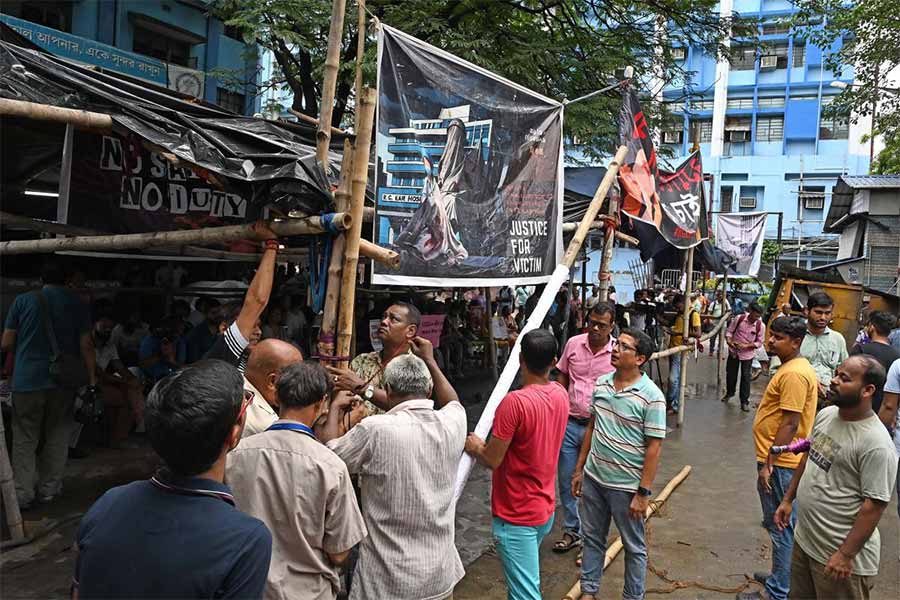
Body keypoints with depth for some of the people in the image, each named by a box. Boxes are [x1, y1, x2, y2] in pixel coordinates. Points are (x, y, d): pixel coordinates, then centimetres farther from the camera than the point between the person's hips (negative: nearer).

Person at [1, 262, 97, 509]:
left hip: (27, 380, -1)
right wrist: (92, 380, 3)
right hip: (63, 381, 1)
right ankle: (49, 488, 19)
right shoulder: (78, 305, 1)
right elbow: (86, 346, -2)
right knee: (57, 437, 12)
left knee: (25, 440, 7)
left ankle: (23, 494, 6)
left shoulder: (23, 300, 0)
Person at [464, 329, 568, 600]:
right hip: (545, 509, 8)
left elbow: (492, 460, -21)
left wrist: (475, 447, 0)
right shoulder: (561, 394, -3)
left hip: (516, 516, -8)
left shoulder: (514, 402, -27)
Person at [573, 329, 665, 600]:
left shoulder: (651, 396, -17)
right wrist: (579, 469, 12)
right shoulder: (601, 383, 0)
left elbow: (653, 448, -15)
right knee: (592, 538, 20)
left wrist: (643, 493, -15)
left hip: (626, 486, -5)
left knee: (634, 547, 14)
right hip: (593, 478, 6)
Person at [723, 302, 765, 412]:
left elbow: (759, 342, -8)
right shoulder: (739, 318, -13)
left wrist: (746, 346, -21)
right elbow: (730, 331, -2)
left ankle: (744, 401, 8)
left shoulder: (761, 326, -14)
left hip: (748, 354, -2)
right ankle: (729, 393, 39)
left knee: (746, 377, -1)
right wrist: (729, 341, -20)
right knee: (730, 373, 15)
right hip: (734, 351, 2)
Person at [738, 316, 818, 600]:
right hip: (780, 460, 10)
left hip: (780, 463, -10)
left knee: (780, 527, 0)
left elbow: (790, 424, -23)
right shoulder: (793, 367, 12)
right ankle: (782, 575, 36)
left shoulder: (794, 374, -21)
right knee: (779, 524, 21)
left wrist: (768, 463, -20)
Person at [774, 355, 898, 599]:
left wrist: (846, 555, -19)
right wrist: (788, 499, 15)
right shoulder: (825, 415, 0)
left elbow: (874, 506, -22)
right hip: (803, 539, 8)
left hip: (838, 553, -8)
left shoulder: (876, 444, -24)